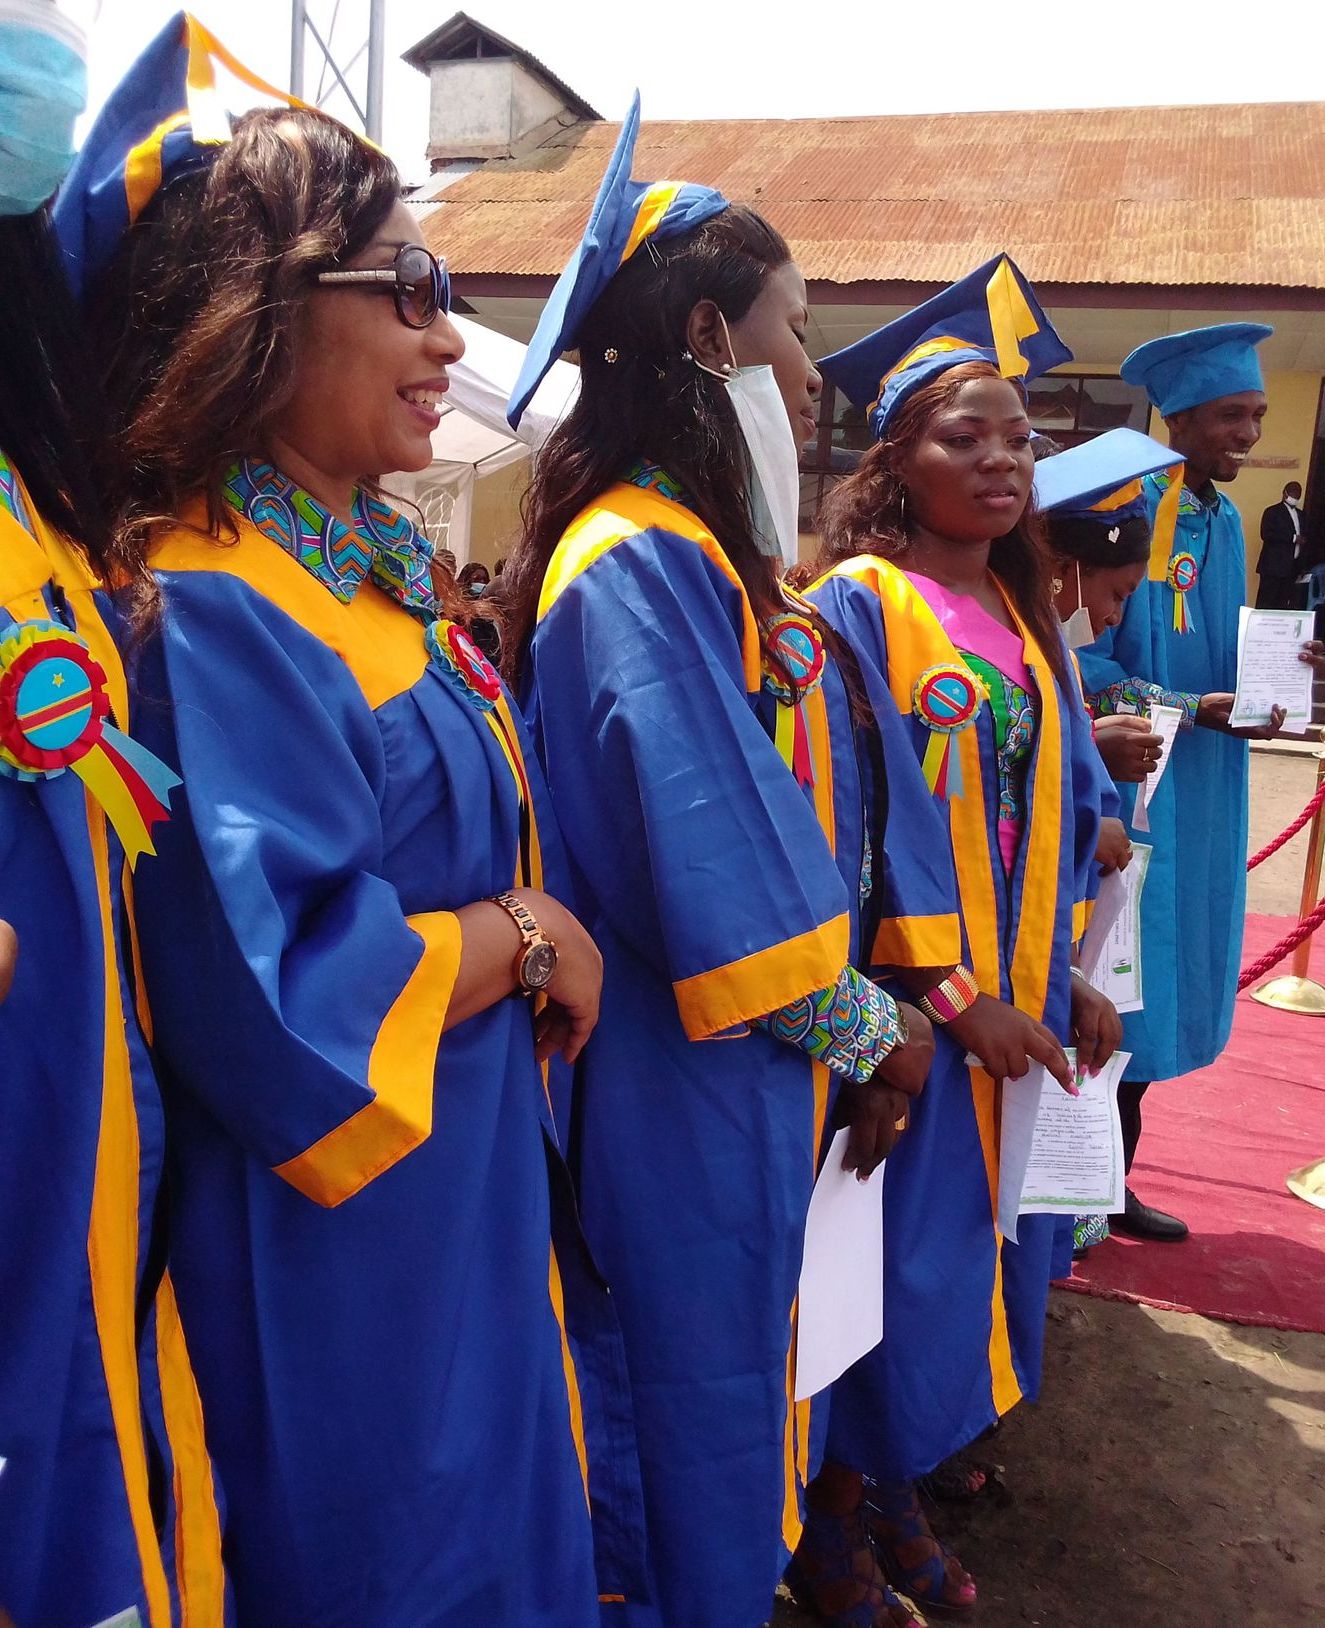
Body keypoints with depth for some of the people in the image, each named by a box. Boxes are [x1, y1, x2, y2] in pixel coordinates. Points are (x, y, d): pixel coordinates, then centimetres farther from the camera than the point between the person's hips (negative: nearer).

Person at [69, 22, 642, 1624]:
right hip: (348, 1263, -9)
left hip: (476, 1204, 9)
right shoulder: (213, 616, -23)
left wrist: (534, 931, 2)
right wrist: (523, 938, -16)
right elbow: (283, 1002, -29)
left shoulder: (371, 575, 7)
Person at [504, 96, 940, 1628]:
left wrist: (867, 1037, 7)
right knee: (713, 1443, 10)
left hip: (769, 1090, 9)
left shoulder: (708, 553, 10)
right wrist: (870, 1028, -7)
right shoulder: (640, 564, -21)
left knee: (753, 1387, 23)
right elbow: (726, 880, -24)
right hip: (696, 1099, -9)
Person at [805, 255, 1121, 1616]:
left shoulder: (1023, 618, 10)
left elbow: (1059, 813, 14)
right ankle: (856, 1499, 26)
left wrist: (1071, 979, 8)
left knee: (985, 1241, 17)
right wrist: (947, 997, -18)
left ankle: (931, 1449, 36)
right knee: (899, 1259, 4)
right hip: (906, 1017, -7)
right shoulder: (856, 607, -13)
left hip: (1018, 1007, 7)